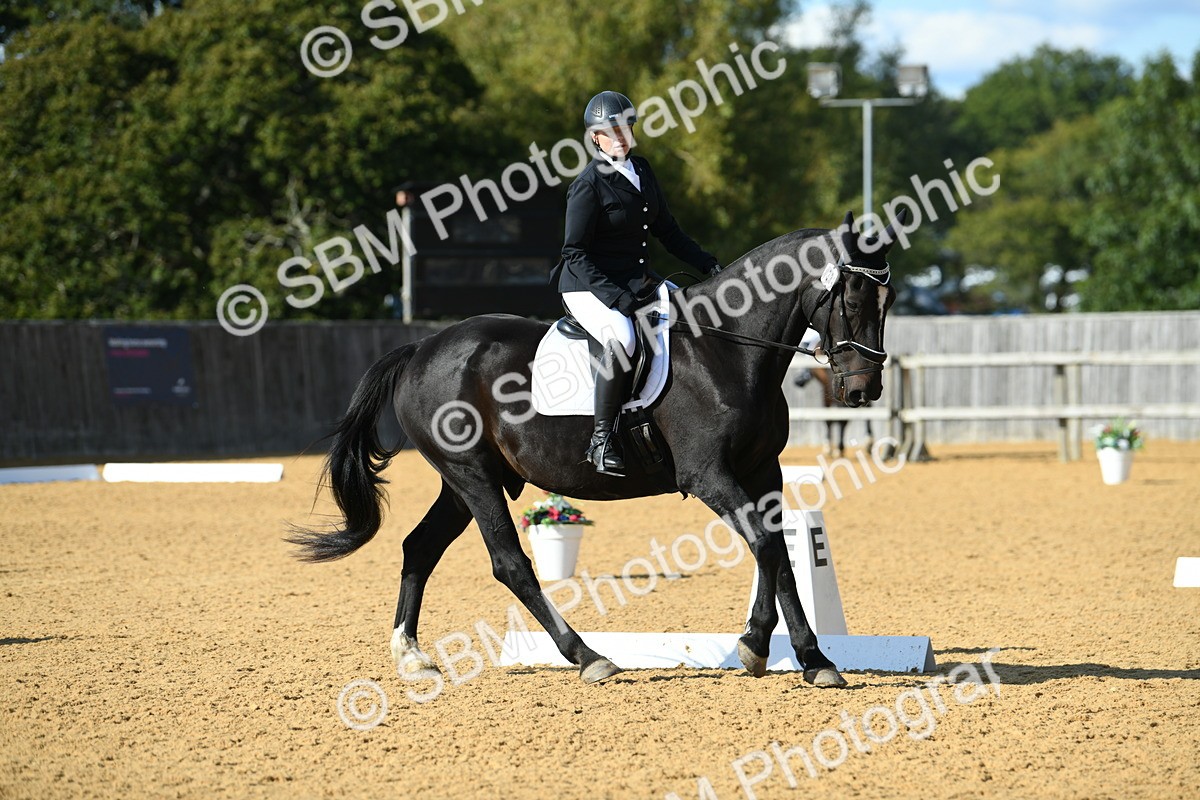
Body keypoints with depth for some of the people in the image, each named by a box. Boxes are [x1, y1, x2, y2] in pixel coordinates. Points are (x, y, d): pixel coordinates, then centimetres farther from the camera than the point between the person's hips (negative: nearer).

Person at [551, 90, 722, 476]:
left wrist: (708, 264, 6)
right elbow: (575, 255, -16)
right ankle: (602, 438, -28)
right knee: (622, 337, -37)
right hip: (588, 287, -8)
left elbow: (666, 230, 18)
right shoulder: (588, 184, -13)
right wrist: (616, 298, -25)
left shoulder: (641, 170, 10)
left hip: (636, 283, 8)